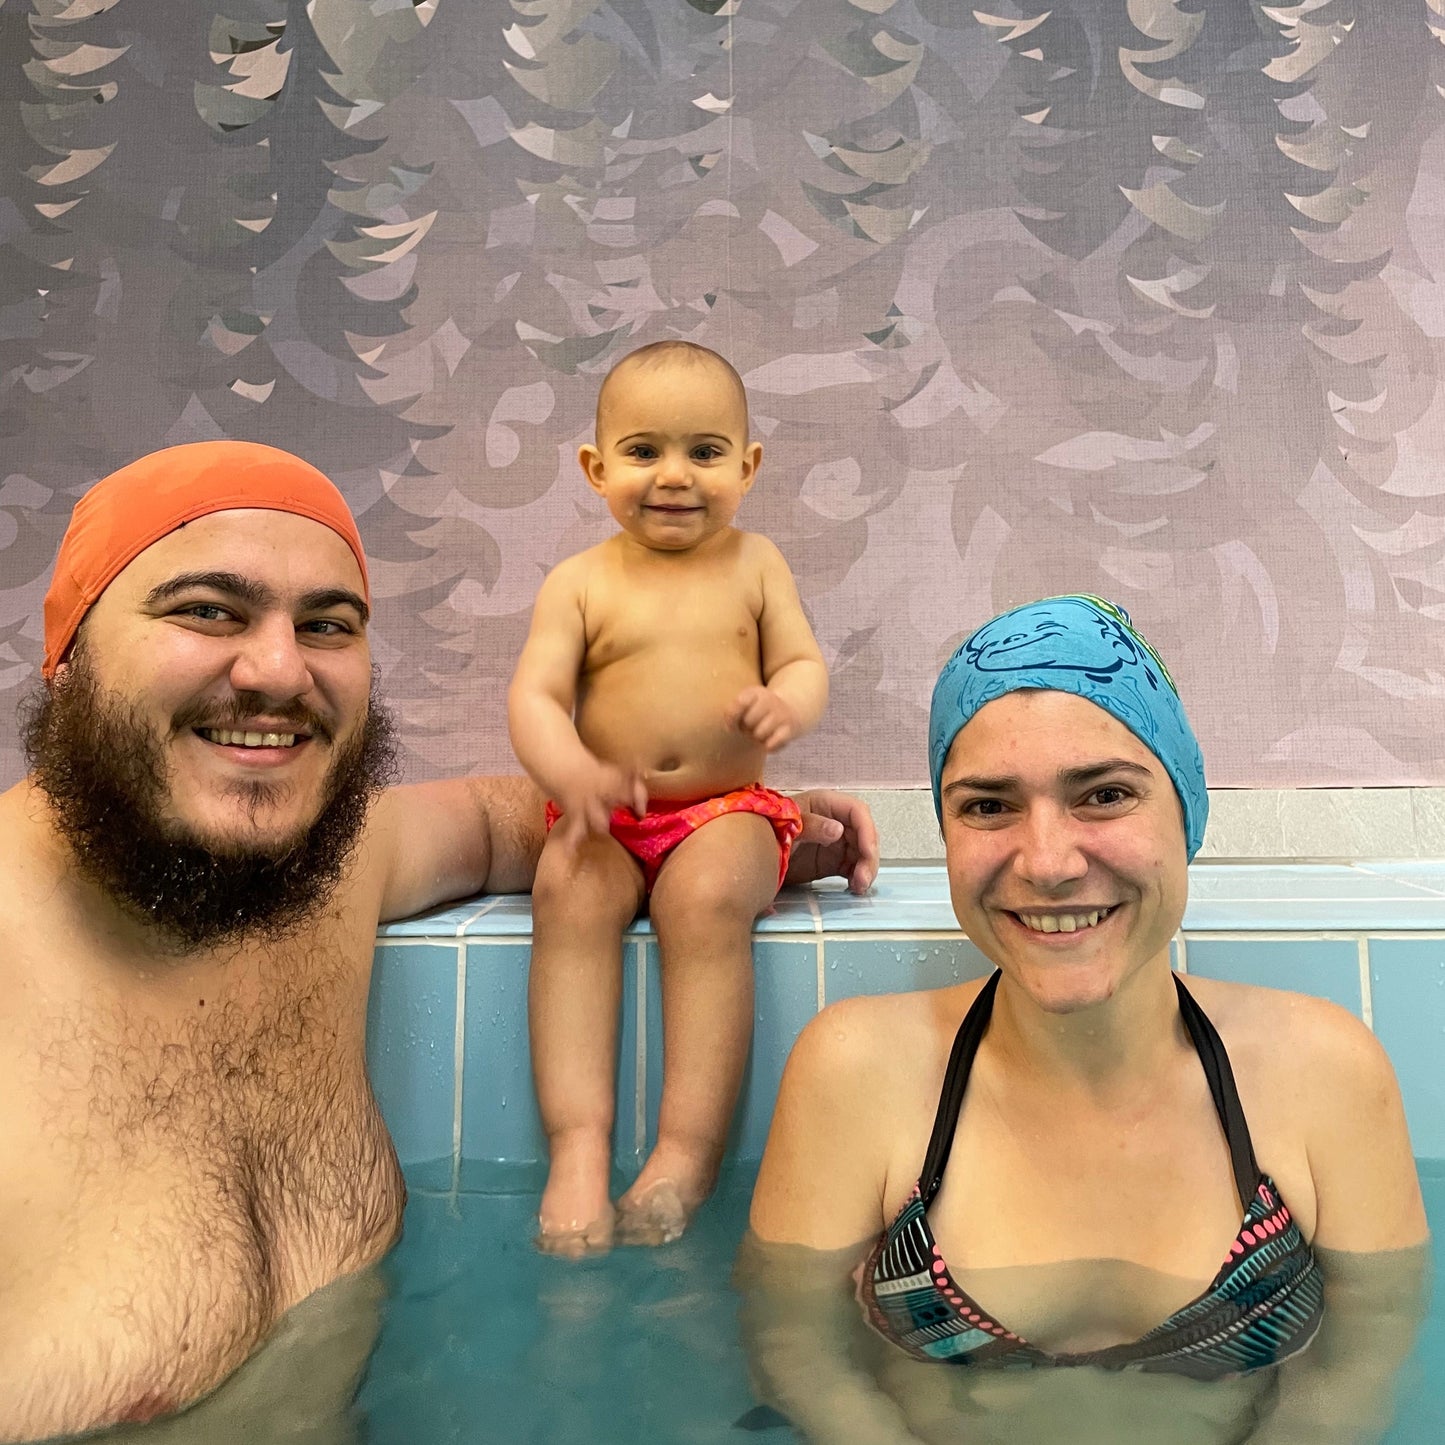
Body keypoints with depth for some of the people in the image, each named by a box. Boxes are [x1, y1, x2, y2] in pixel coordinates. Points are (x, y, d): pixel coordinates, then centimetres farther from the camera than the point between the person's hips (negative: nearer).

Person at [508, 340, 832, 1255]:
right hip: (606, 820, 1)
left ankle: (690, 1150, -23)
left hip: (726, 811, 0)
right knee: (569, 895, -29)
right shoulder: (580, 583, 4)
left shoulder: (754, 566, 8)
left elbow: (807, 665, 5)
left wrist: (787, 703, -21)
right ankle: (579, 1142, -27)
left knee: (709, 899, -30)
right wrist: (572, 773, -25)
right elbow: (534, 697, -4)